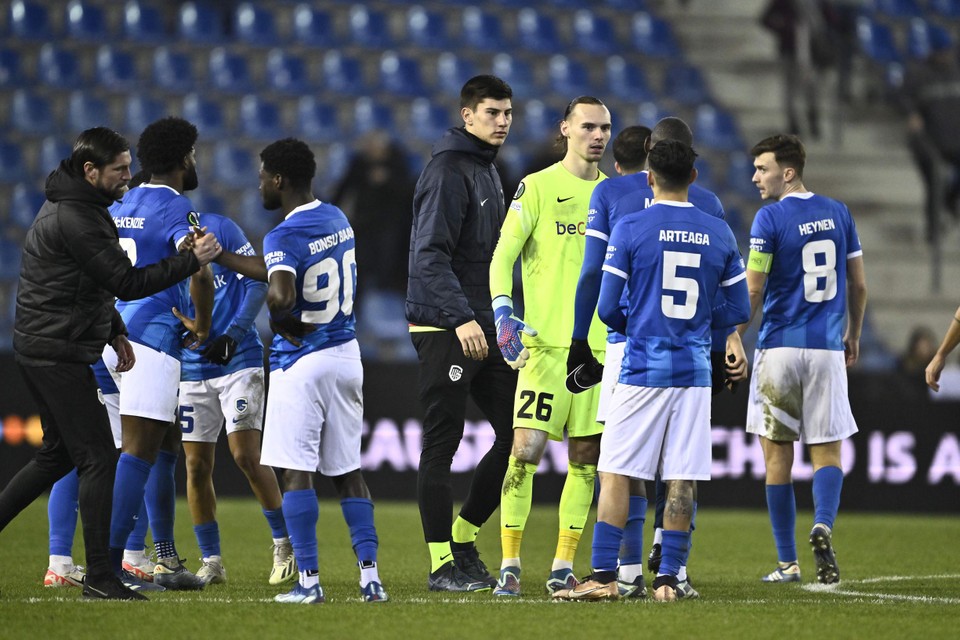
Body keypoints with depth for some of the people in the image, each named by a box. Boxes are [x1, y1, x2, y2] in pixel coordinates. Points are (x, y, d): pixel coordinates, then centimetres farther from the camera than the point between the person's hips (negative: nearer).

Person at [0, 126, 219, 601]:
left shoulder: (73, 207, 14)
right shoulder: (73, 220, -20)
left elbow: (100, 282, 26)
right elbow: (127, 282, -22)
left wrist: (114, 331, 20)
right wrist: (192, 260, -19)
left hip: (38, 348, 11)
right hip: (58, 355, -11)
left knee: (59, 453, 20)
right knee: (98, 458, -9)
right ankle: (99, 577, -8)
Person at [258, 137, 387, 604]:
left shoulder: (284, 237, -16)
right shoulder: (337, 219, 9)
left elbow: (281, 294, -34)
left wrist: (280, 321, -13)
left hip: (301, 363, -7)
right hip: (346, 355, 7)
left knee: (296, 472, -2)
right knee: (347, 470, 11)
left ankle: (309, 581, -5)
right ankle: (369, 576, 5)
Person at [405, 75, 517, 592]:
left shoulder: (488, 171, 18)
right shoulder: (448, 169, -12)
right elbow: (430, 254, -21)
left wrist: (502, 322, 20)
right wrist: (461, 318, -29)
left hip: (481, 326, 9)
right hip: (443, 329, -9)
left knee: (516, 432, 6)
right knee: (442, 443, -4)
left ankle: (464, 537, 17)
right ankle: (442, 564, 0)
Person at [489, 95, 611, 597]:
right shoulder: (537, 187, 0)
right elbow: (502, 256, -2)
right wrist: (504, 315, -14)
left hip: (601, 344, 5)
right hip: (545, 342, -4)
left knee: (586, 457, 4)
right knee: (526, 449, -11)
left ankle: (563, 566, 10)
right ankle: (509, 565, -5)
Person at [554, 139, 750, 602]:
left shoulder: (630, 229, -5)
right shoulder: (719, 233, 5)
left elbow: (608, 308, -5)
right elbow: (737, 311, 9)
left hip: (642, 369, -3)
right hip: (694, 372, 3)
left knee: (615, 474, 1)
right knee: (682, 480, 4)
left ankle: (604, 577, -2)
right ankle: (668, 579, 3)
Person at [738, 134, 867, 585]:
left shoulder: (770, 218, -8)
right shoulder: (838, 214, 8)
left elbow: (753, 291, -10)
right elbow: (858, 284, 12)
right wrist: (853, 336, 24)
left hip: (779, 348, -3)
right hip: (826, 348, 3)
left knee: (777, 455, 5)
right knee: (826, 452, 7)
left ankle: (788, 562, 6)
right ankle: (823, 526, -21)